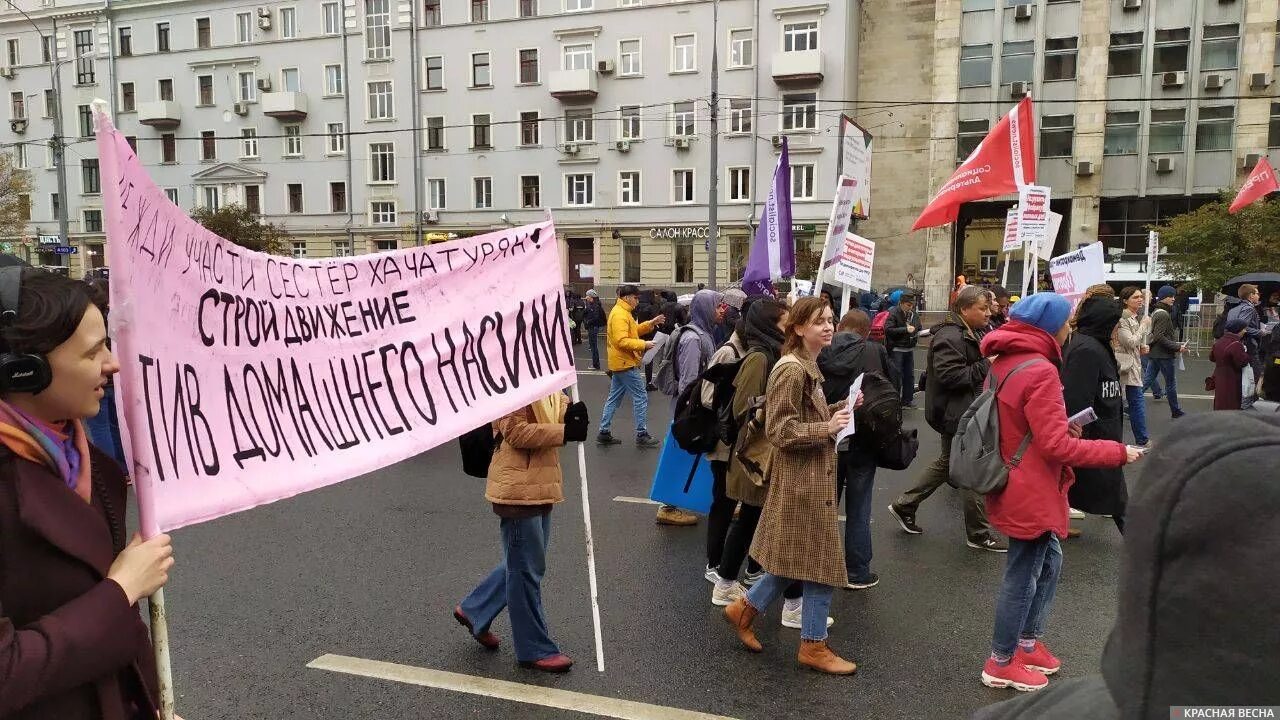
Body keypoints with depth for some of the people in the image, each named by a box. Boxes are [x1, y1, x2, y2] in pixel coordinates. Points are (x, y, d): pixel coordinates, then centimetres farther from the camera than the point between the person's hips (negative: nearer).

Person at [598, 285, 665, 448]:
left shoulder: (623, 312, 15)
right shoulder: (619, 315, -19)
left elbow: (633, 330, 20)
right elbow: (622, 341, -26)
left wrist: (651, 323, 10)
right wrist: (643, 344, -23)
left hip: (621, 363, 11)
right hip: (626, 363, -11)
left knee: (614, 398, 12)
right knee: (641, 398, -4)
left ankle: (604, 433, 16)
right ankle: (642, 435, 1)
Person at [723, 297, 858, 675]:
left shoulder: (808, 367, 13)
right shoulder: (791, 369, -19)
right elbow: (779, 430, -22)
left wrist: (840, 408, 6)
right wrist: (826, 428, -25)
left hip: (812, 478, 10)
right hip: (802, 479, -10)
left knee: (797, 560, 17)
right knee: (821, 562, 0)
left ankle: (745, 609, 30)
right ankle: (814, 645, 15)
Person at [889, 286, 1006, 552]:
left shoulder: (970, 334, 13)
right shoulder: (950, 338, -20)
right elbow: (949, 376, -28)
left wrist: (994, 361, 7)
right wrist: (987, 366, -24)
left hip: (966, 412, 11)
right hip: (957, 415, -11)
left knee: (947, 462, 19)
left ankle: (904, 505, 28)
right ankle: (978, 534, 12)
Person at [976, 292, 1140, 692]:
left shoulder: (1006, 363, 6)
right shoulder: (1040, 371, -23)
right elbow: (1057, 446, -23)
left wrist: (1062, 428, 10)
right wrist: (1118, 452, -15)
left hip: (1014, 485, 9)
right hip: (1030, 493, -9)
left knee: (1048, 562, 23)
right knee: (1023, 576, 6)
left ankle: (1028, 642, 35)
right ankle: (1001, 664, 21)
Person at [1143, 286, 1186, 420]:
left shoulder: (1156, 312, 13)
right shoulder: (1163, 314, -17)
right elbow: (1160, 337, -23)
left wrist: (1175, 344, 19)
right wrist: (1177, 347, -20)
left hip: (1154, 353, 9)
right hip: (1163, 354, -9)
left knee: (1147, 381, 9)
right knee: (1171, 383, 4)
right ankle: (1176, 411, 15)